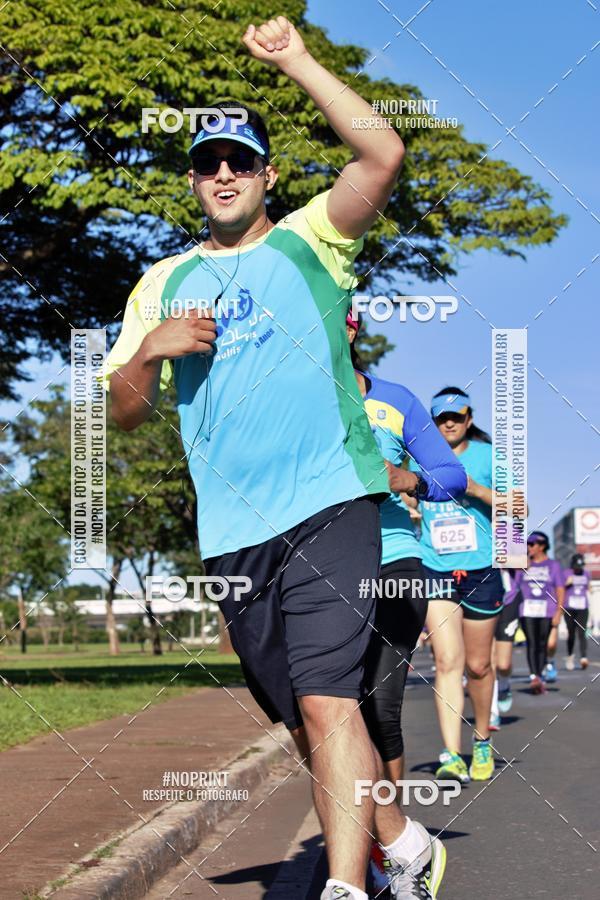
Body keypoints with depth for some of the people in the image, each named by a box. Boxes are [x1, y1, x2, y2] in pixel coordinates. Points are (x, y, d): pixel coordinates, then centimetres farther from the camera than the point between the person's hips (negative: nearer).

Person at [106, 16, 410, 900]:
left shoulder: (309, 241, 8)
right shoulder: (164, 283, 18)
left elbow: (382, 153, -9)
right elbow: (126, 412, 17)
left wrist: (296, 62, -5)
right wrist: (149, 350, -3)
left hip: (328, 505, -5)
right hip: (231, 532, 5)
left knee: (327, 699, -19)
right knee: (304, 716, 10)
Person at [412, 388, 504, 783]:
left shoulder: (487, 455, 3)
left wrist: (477, 490, -16)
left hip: (481, 571, 0)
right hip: (434, 571, 0)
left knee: (478, 665, 9)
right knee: (448, 662, -13)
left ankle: (482, 742, 31)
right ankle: (452, 757, -19)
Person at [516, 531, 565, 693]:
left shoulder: (553, 565, 8)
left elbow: (560, 591, 4)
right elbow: (515, 587, 13)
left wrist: (558, 613, -6)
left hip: (547, 612, -1)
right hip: (527, 611, 1)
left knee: (542, 645, 3)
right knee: (531, 643, -12)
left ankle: (540, 678, 11)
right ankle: (534, 677, -24)